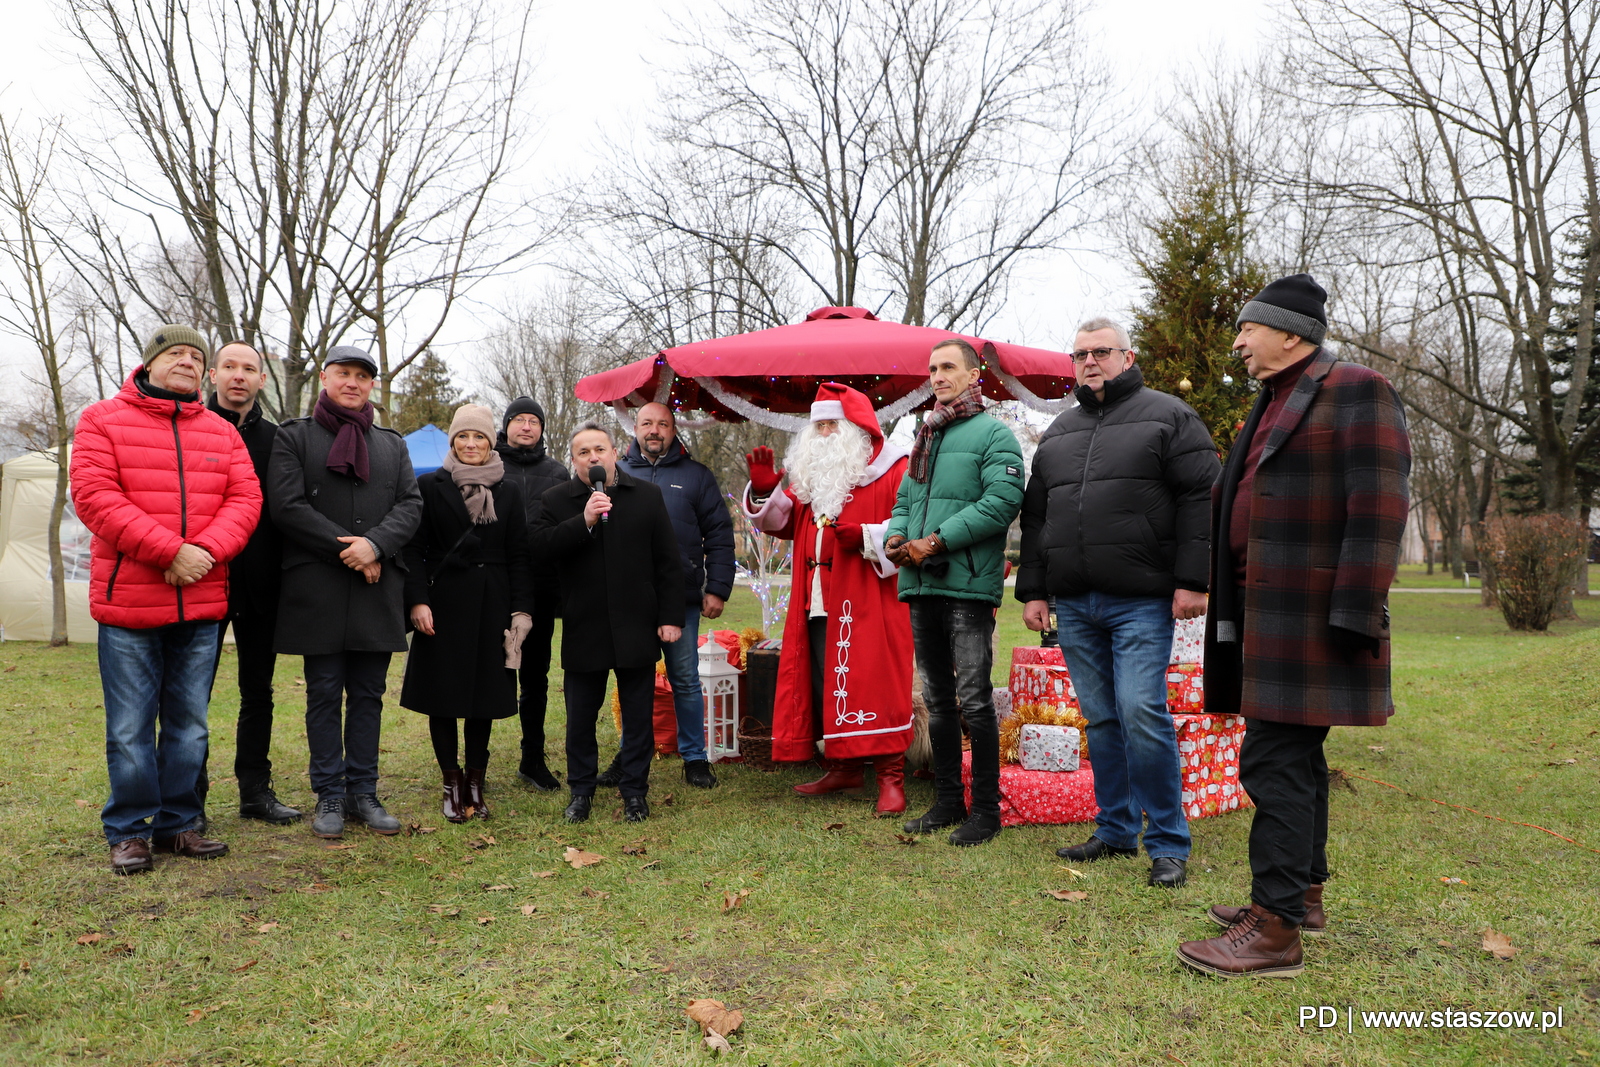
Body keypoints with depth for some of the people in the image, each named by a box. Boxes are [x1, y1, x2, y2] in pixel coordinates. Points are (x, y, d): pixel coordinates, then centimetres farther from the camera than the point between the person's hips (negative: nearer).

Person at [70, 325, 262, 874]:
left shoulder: (221, 433, 14)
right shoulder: (103, 420, 2)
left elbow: (245, 499, 4)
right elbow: (94, 496, -10)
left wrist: (206, 551, -14)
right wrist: (170, 551, -18)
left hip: (201, 603, 4)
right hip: (127, 603, -3)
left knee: (189, 724, 11)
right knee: (130, 727, 2)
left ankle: (177, 823, 22)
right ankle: (128, 832, 16)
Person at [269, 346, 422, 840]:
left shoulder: (392, 444, 17)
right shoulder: (294, 436, 7)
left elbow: (410, 504, 5)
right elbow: (286, 504, -6)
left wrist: (375, 545, -14)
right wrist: (346, 549, -13)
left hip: (379, 590, 3)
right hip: (316, 589, -3)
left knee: (368, 694, 7)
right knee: (324, 694, 3)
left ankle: (363, 792, 16)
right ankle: (329, 796, 12)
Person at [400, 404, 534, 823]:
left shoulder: (508, 491, 8)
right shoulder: (430, 486, 2)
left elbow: (519, 556, 6)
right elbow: (415, 549, -1)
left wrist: (521, 610, -2)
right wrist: (418, 600, -12)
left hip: (491, 605, 2)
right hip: (443, 603, -1)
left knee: (484, 695, 6)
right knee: (442, 695, 3)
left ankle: (475, 783, 16)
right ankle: (452, 783, 15)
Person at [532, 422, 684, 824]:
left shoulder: (647, 496, 4)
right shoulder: (557, 500, 4)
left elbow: (668, 561, 3)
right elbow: (540, 544, -13)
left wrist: (670, 617, -2)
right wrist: (584, 521, -23)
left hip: (636, 628, 0)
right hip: (583, 630, 0)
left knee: (638, 716, 8)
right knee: (580, 717, 9)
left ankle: (635, 792, 21)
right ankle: (581, 791, 25)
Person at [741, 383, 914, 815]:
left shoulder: (894, 471, -3)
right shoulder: (812, 475, 21)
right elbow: (782, 520, 21)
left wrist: (866, 538, -23)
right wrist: (764, 490, 4)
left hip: (869, 604, -7)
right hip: (819, 604, 8)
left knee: (876, 683, -8)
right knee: (824, 684, 11)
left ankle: (890, 777, -1)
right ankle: (843, 767, 25)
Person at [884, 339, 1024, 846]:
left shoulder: (993, 434, -2)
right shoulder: (925, 438, 21)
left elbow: (1002, 501, -15)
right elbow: (905, 501, 24)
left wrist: (938, 541, -18)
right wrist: (897, 536, 1)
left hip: (968, 584, -7)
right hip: (921, 584, 8)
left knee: (973, 700, -5)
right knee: (937, 700, 12)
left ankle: (986, 809, 6)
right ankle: (948, 801, 23)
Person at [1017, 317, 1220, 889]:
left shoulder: (1167, 416, 4)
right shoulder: (1058, 432, 20)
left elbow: (1202, 498, -4)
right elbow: (1035, 517, 21)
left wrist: (1192, 581, -12)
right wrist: (1033, 590, 14)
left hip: (1142, 601, -5)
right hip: (1073, 605, 6)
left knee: (1142, 713, -11)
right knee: (1101, 719, 10)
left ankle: (1168, 843, 2)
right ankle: (1116, 830, 21)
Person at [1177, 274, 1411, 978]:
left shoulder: (1357, 392, -9)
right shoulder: (1275, 404, 20)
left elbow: (1378, 510, -17)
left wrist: (1353, 617, -21)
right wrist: (1232, 604, 19)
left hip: (1311, 620, -10)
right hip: (1271, 617, 10)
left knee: (1274, 762, -10)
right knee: (1296, 758, 16)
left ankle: (1275, 931, -3)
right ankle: (1303, 897, 29)